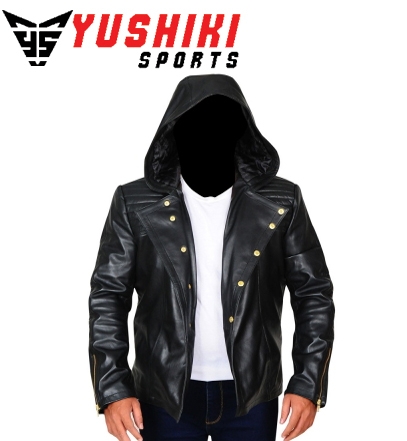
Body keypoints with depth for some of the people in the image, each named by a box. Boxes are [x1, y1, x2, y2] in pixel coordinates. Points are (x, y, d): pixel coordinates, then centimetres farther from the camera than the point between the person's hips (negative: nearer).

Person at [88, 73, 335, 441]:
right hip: (165, 394, 0)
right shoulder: (136, 204, -6)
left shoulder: (280, 203, -4)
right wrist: (113, 388, -10)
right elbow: (109, 296, -3)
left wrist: (308, 384, -6)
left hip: (251, 393, 1)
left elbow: (314, 293, 0)